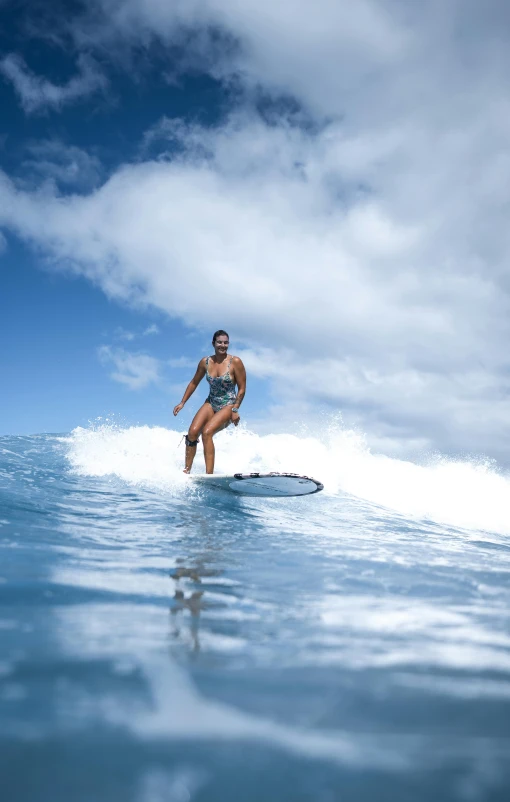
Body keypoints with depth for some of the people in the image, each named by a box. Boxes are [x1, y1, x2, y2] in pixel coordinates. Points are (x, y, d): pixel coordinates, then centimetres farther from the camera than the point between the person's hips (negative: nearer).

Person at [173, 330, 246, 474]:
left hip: (228, 406, -4)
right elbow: (194, 383, 13)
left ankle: (209, 474, -25)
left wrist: (235, 410, -14)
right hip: (210, 403, 5)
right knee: (192, 432, -16)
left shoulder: (235, 362, -12)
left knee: (206, 432, -26)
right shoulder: (205, 362, 1)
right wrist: (182, 403, 11)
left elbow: (242, 389, -8)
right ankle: (186, 470, -5)